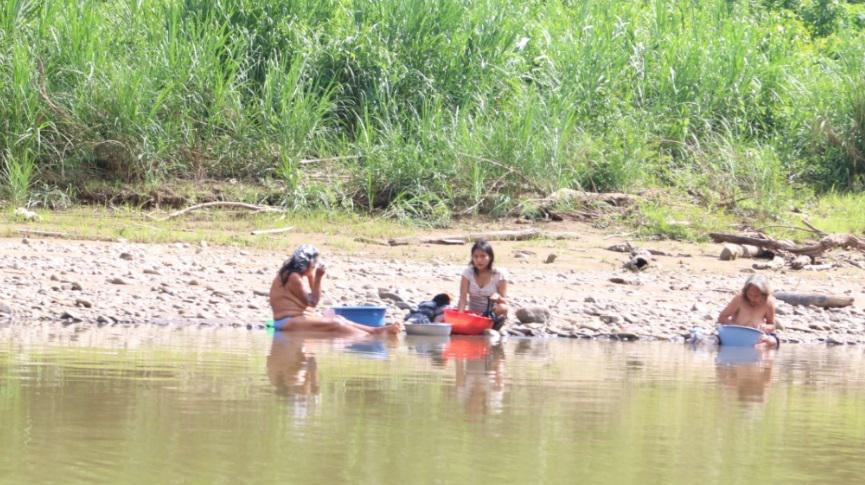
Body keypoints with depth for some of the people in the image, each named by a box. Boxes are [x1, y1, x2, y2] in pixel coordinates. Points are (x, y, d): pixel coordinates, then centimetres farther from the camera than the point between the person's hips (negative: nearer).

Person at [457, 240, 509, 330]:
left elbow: (504, 303, -9)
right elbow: (463, 298, -12)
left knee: (502, 308, -35)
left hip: (492, 317, -1)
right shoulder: (468, 272, -3)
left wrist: (498, 298, -33)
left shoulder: (499, 274, -7)